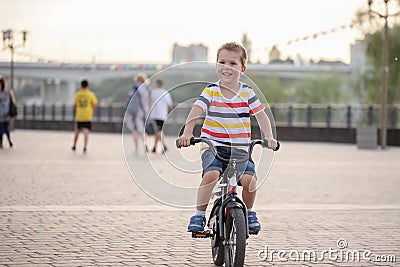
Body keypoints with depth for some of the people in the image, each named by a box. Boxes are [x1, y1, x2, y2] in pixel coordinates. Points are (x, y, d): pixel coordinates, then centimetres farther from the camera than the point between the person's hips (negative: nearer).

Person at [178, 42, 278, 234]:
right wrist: (187, 132, -30)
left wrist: (269, 138, -9)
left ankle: (249, 212, 11)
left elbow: (261, 116, 7)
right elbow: (196, 111, -13)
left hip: (239, 148, 2)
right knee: (211, 174, -31)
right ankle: (199, 214, -14)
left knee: (249, 179, -20)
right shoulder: (211, 91, -1)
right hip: (213, 146, -2)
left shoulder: (247, 92, 5)